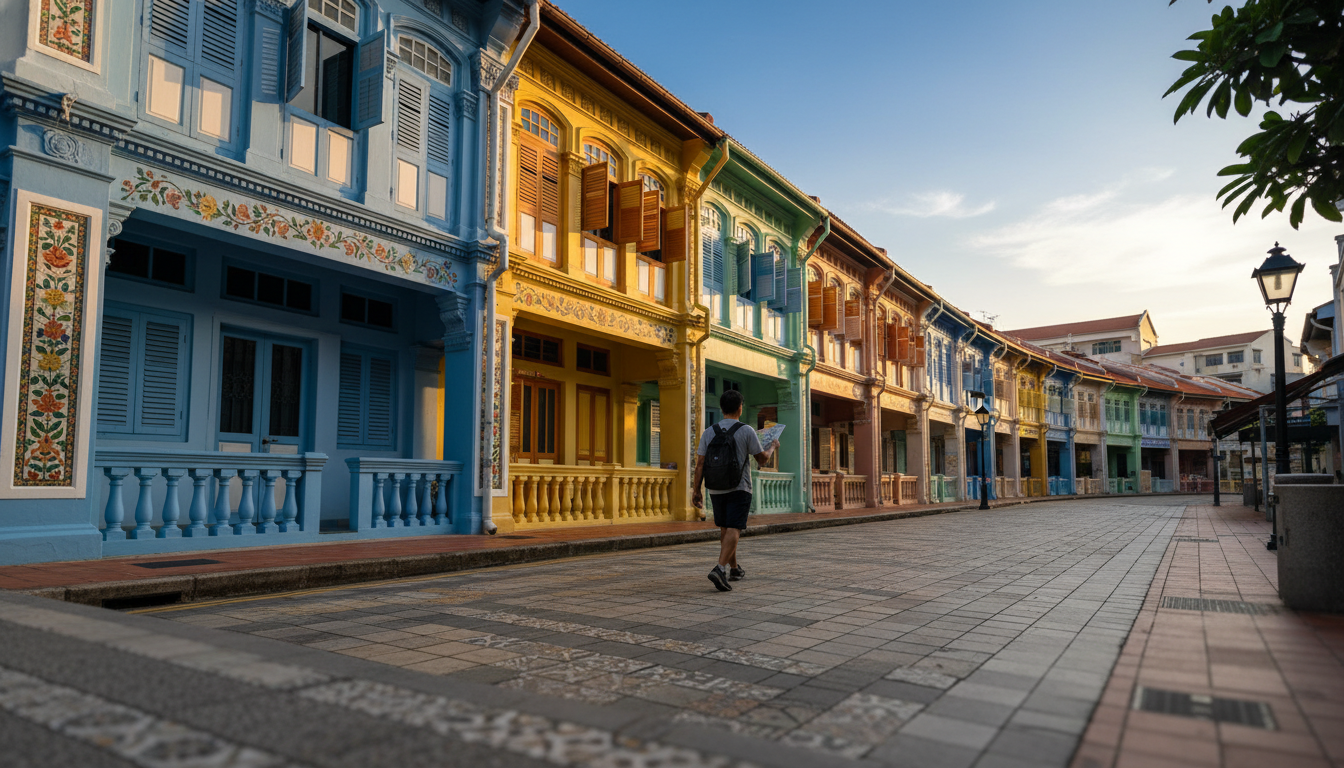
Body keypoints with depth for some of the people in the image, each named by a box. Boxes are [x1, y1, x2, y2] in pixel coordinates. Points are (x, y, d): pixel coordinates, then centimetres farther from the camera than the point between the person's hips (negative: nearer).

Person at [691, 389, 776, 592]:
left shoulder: (709, 432, 3)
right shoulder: (746, 431, -6)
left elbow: (700, 464, 1)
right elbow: (762, 459, 1)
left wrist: (697, 490, 6)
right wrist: (772, 447, 21)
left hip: (716, 489, 4)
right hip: (739, 489, -4)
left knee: (724, 529, 17)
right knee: (733, 529, -8)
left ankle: (734, 568, 29)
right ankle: (720, 568, -25)